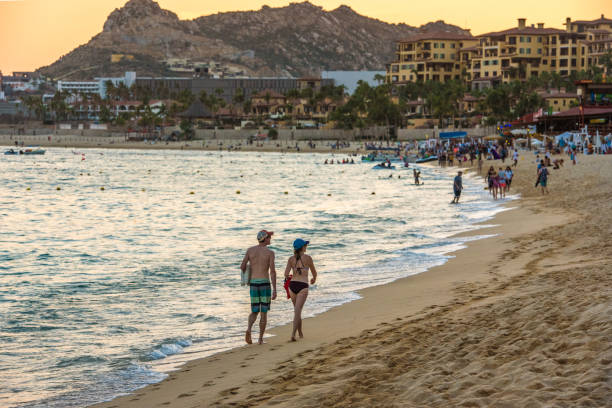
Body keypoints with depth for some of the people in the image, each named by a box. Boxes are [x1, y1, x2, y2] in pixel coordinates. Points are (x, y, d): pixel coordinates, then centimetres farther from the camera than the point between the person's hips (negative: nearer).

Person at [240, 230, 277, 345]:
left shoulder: (250, 250, 4)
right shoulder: (270, 253, -6)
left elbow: (242, 267, 3)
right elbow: (272, 271, -11)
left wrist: (247, 277, 25)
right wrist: (274, 290, -11)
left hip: (253, 284, 3)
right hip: (265, 283, -3)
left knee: (254, 312, 12)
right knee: (264, 312, 7)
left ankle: (249, 329, -17)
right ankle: (261, 339, 5)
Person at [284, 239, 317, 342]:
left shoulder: (291, 259, 5)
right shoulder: (307, 258, -3)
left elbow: (286, 274, -4)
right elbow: (314, 272, 9)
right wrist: (314, 279, 32)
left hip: (292, 285, 4)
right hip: (302, 286, -4)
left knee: (297, 310, 19)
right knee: (297, 311, -9)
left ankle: (300, 333, 31)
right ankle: (293, 333, -24)